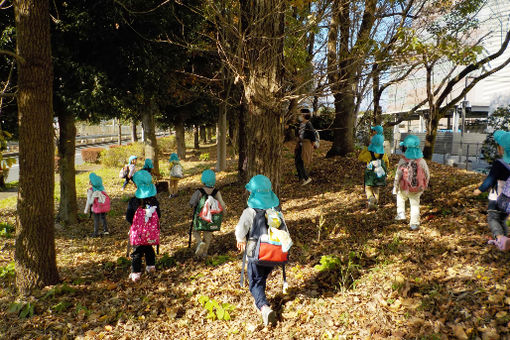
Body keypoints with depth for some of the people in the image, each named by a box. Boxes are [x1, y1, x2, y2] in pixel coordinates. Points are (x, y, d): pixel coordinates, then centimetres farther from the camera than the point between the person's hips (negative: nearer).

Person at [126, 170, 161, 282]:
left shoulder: (133, 202, -15)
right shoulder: (154, 201, -9)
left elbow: (128, 218, -7)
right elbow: (158, 215, 0)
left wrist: (136, 225, 10)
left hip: (138, 233, -2)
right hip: (151, 232, 2)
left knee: (137, 252, 8)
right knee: (149, 249, 24)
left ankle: (135, 273, 11)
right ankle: (151, 266, 35)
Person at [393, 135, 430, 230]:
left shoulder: (402, 162, -18)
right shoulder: (421, 161, -8)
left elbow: (398, 176, -13)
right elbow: (427, 175, 3)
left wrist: (395, 188, -1)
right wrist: (425, 185, 20)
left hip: (405, 189, -2)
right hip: (418, 189, 2)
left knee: (400, 197, 29)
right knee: (415, 204, 16)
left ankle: (401, 213, 22)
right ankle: (414, 224, 21)